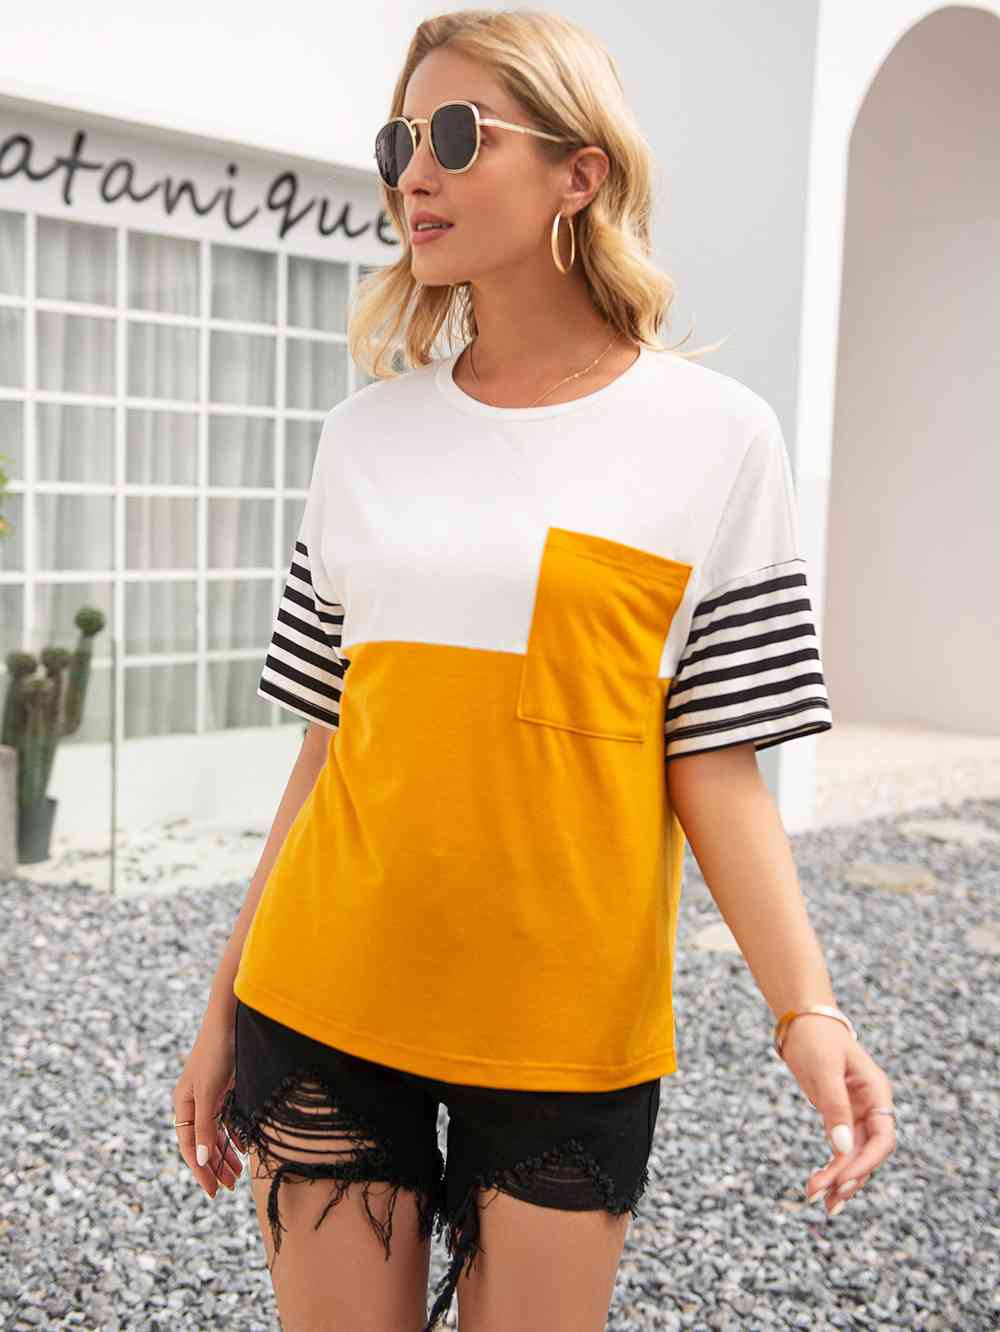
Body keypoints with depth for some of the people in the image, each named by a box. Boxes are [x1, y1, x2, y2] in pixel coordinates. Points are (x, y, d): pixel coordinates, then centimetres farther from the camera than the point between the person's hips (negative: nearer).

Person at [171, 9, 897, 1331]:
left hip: (563, 1028, -2)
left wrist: (808, 1011, -16)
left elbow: (715, 769, -4)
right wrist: (226, 1004, 10)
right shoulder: (368, 434, 7)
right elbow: (330, 749, 9)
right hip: (328, 1003, 3)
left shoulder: (714, 437, -2)